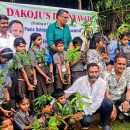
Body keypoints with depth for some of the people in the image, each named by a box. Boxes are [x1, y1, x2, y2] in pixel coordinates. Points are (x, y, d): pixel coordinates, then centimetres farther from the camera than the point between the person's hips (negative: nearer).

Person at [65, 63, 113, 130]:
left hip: (95, 107, 2)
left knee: (108, 102, -26)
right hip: (82, 107, -2)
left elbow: (98, 101, -20)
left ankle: (104, 123, 1)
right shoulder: (79, 81, -15)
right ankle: (85, 123, 9)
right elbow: (67, 93, -12)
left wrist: (85, 112, -28)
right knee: (87, 120, -32)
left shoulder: (102, 82, -15)